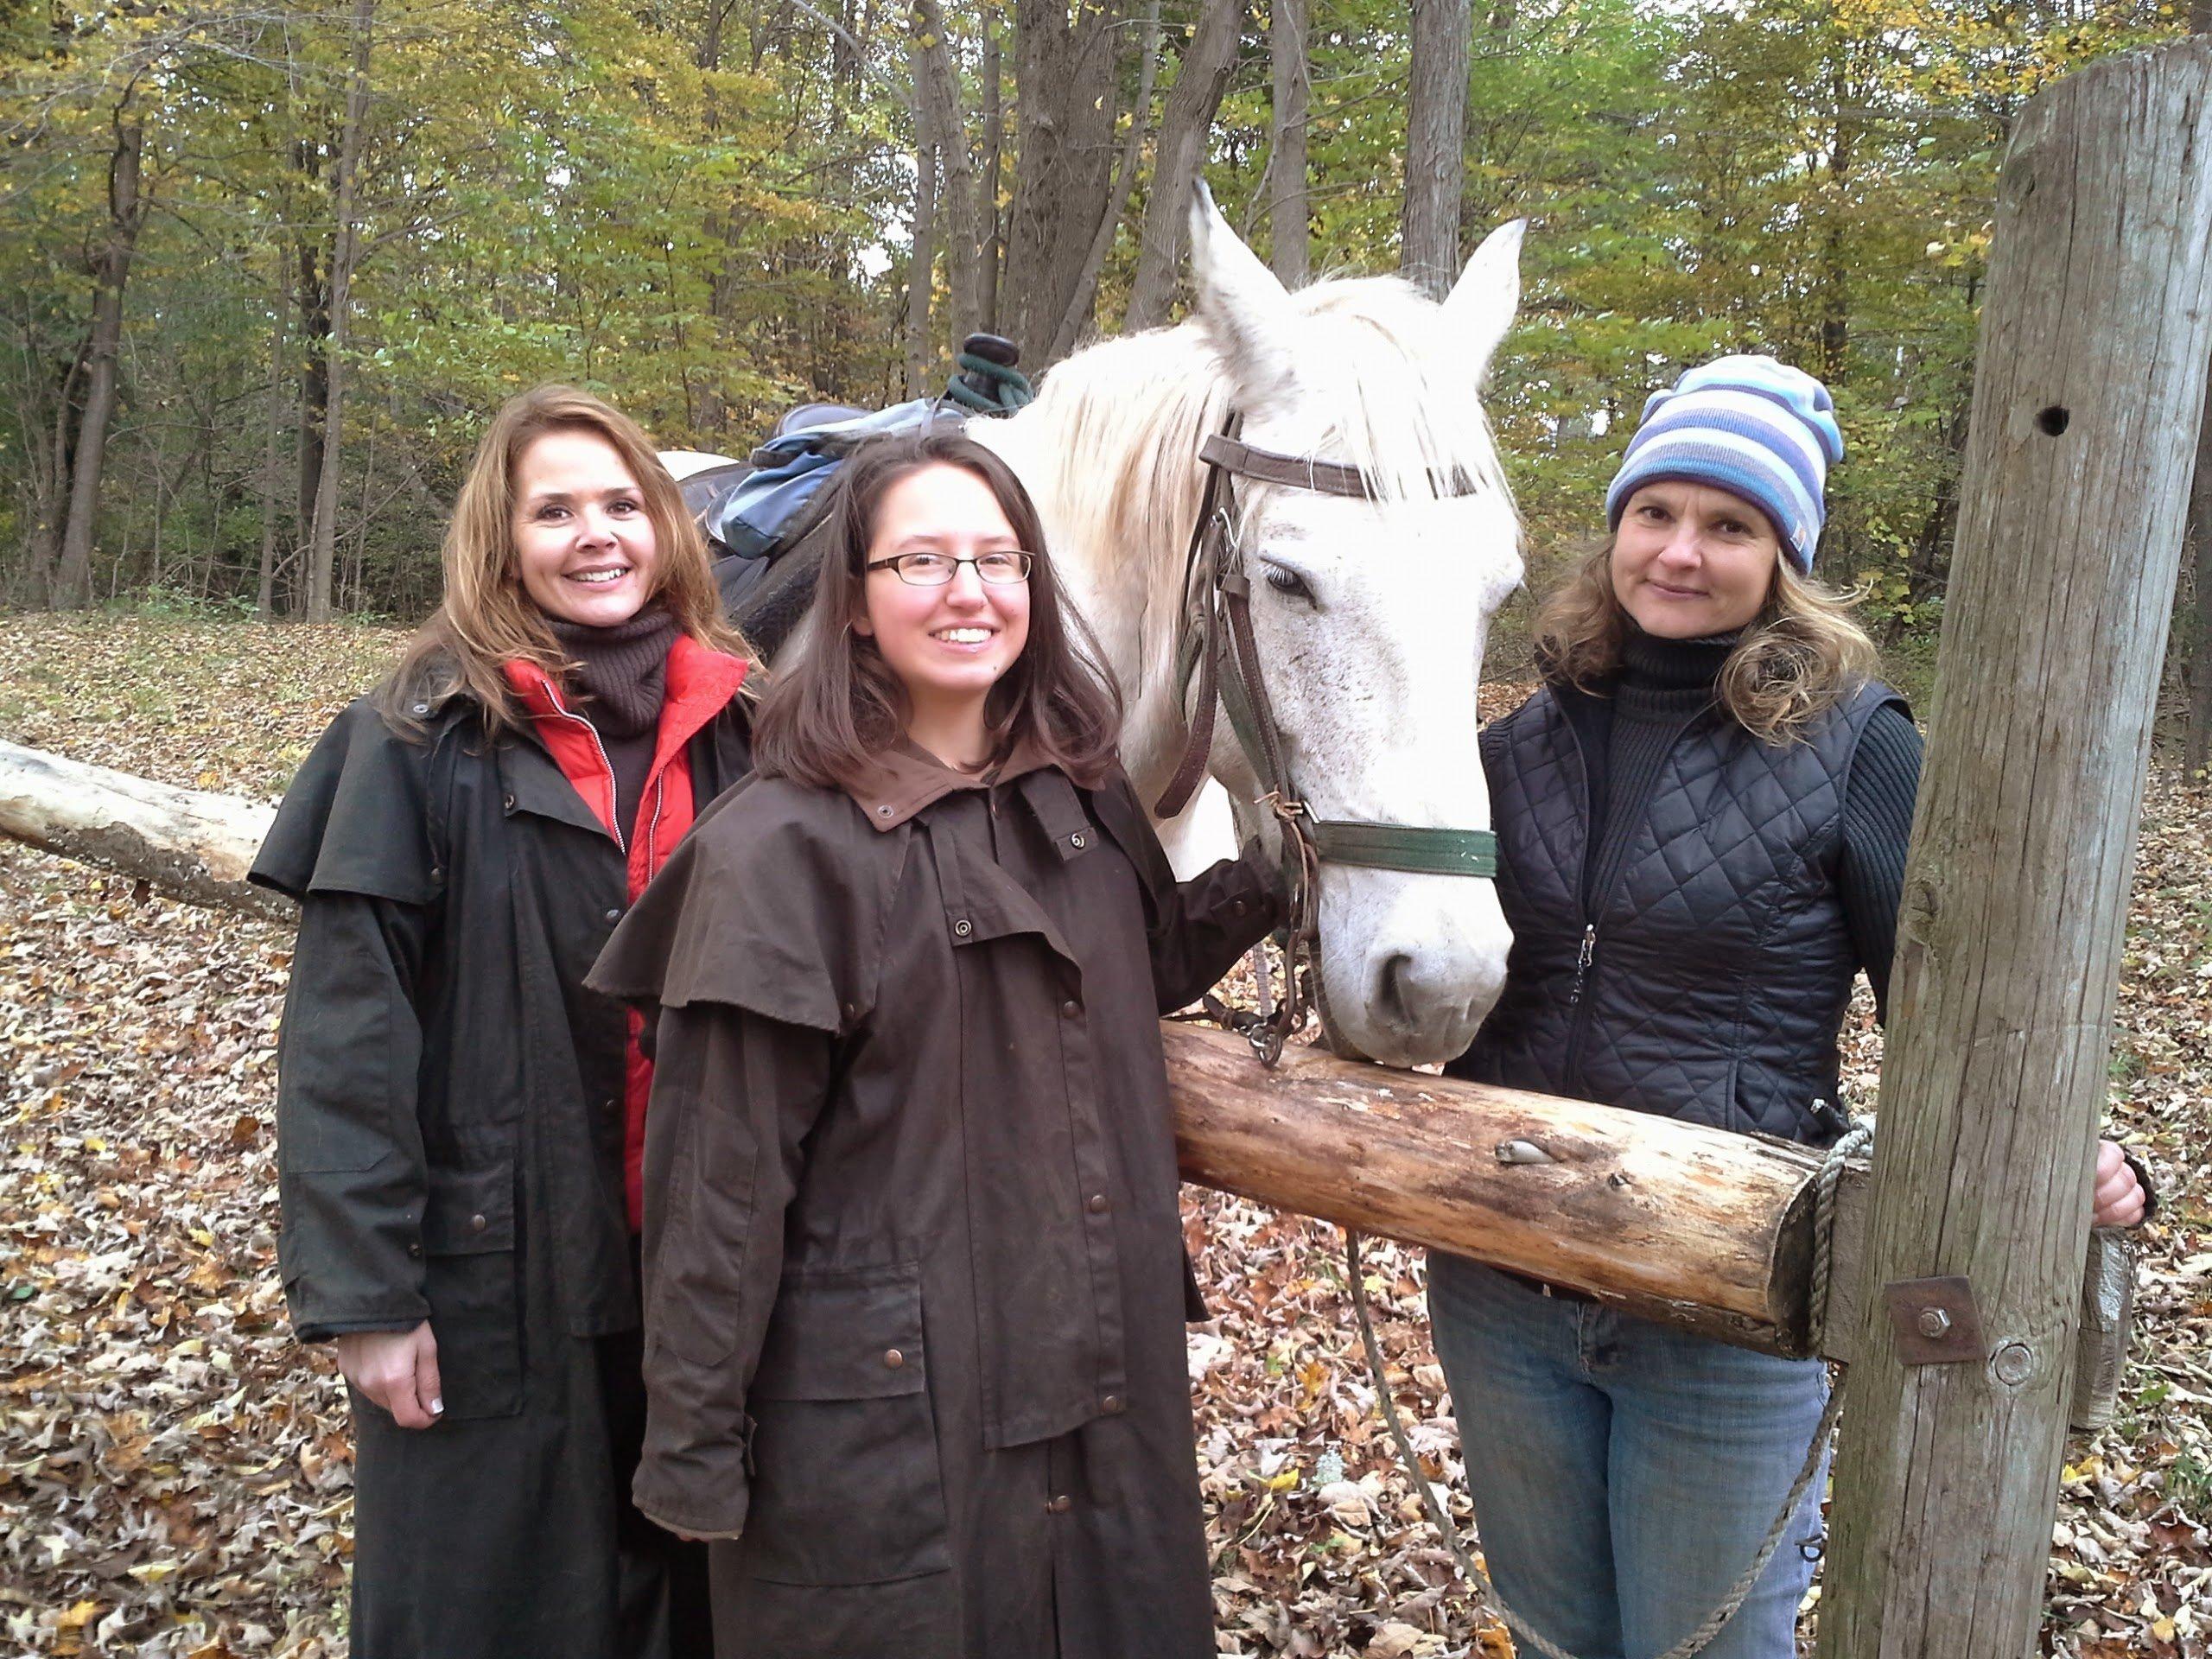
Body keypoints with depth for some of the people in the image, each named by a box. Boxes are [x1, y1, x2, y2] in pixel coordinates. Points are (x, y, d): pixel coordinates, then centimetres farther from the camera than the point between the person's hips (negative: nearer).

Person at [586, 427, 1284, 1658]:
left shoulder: (1085, 799, 2)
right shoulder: (781, 849, -16)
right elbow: (722, 1176, -14)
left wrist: (1275, 875, 4)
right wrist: (693, 1454, -10)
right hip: (885, 1400, -6)